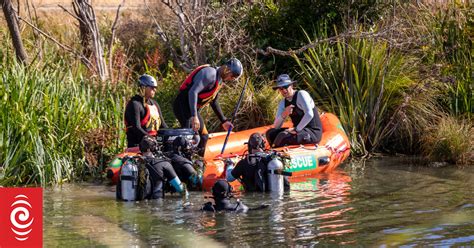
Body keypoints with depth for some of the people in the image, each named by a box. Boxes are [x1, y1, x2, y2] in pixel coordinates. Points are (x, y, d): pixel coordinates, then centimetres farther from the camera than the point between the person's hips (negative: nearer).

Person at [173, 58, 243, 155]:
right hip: (183, 106, -11)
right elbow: (193, 92, -28)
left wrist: (223, 121, 29)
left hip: (193, 109, 11)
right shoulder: (210, 73, -18)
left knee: (203, 137, 17)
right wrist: (194, 116, -33)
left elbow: (214, 102, 27)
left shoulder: (220, 80, 14)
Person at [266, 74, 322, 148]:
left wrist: (296, 129, -24)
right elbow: (276, 127, 4)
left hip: (313, 133, -8)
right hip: (300, 131, 8)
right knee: (270, 133, -3)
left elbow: (309, 114, -27)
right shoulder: (283, 103, 10)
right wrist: (284, 115, -14)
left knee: (283, 135, -27)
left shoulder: (301, 95, -11)